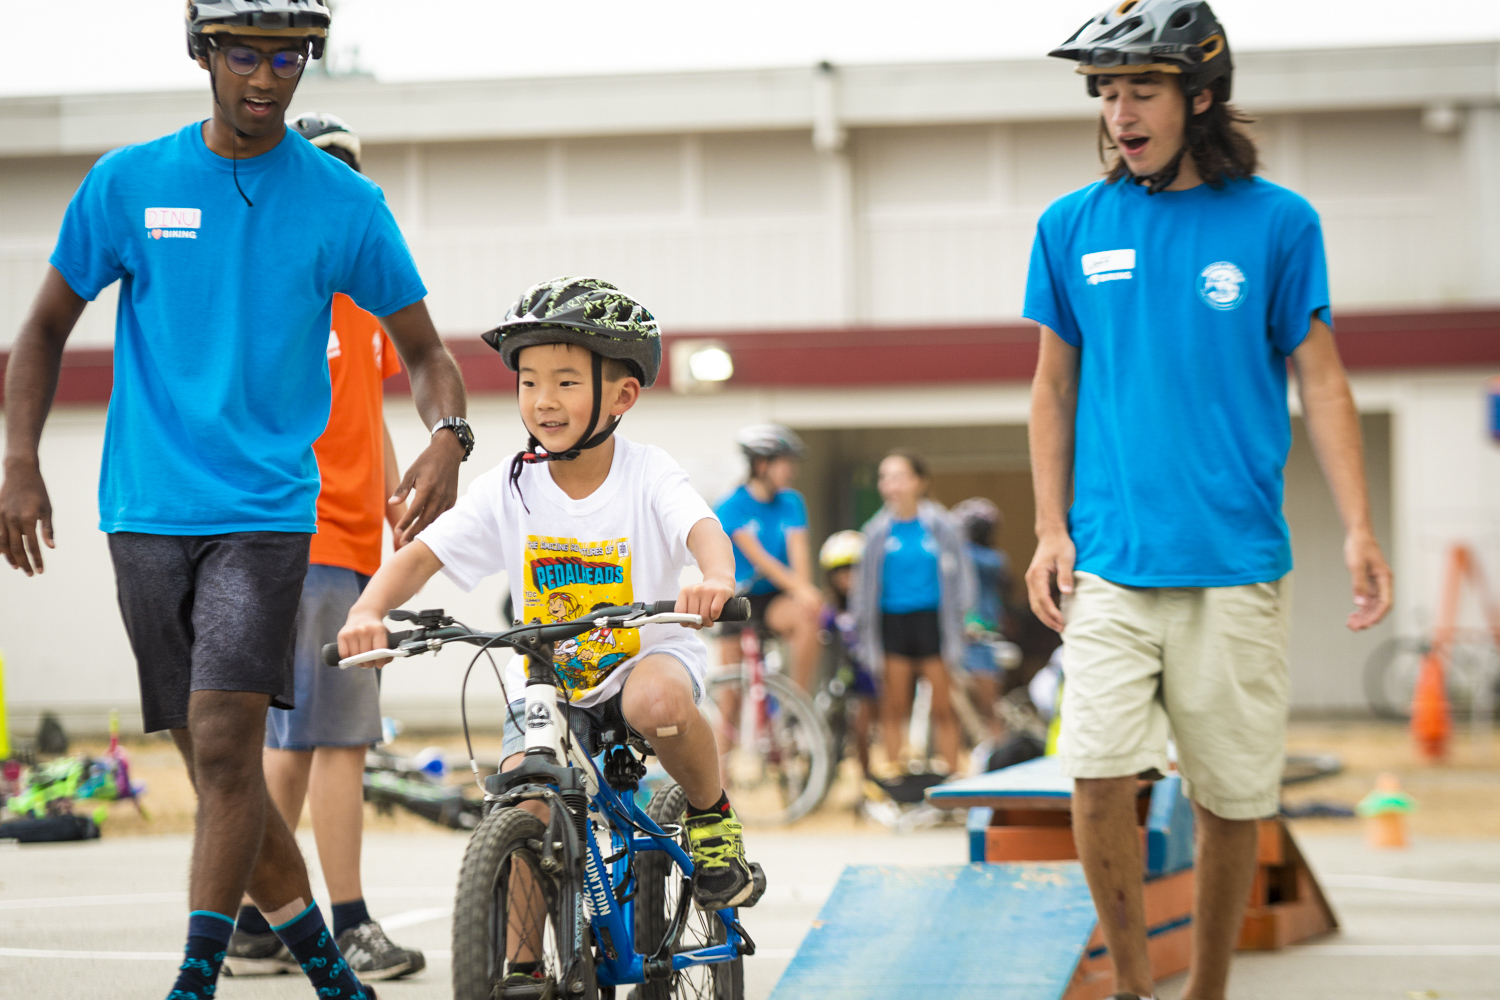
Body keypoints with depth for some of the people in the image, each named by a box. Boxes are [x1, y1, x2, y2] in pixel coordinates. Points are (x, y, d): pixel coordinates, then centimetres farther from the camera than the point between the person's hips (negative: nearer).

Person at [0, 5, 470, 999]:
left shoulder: (345, 202, 2)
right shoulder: (128, 182, 4)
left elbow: (425, 352, 8)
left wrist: (447, 437, -13)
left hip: (267, 514, -2)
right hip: (147, 511, 2)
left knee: (226, 745, -17)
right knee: (216, 764, 6)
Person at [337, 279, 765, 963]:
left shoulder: (648, 475, -12)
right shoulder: (509, 489, -7)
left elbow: (702, 528, -30)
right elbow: (421, 554, -11)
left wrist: (716, 579, -54)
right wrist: (369, 611, -32)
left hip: (645, 657, -2)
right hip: (547, 678, 2)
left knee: (658, 701, -38)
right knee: (523, 801, -20)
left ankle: (713, 817, -9)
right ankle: (522, 965, -4)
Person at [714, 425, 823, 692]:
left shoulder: (791, 502, 1)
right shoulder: (730, 507, -12)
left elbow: (798, 549, -13)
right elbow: (757, 556, -23)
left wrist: (805, 588, -32)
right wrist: (796, 588, -35)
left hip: (775, 599, 2)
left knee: (808, 615, -29)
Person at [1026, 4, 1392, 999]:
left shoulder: (1277, 222, 1)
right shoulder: (1073, 226, 6)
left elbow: (1321, 381, 4)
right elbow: (1054, 386, 12)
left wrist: (1359, 529, -5)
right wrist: (1052, 528, 5)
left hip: (1237, 562, -1)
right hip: (1110, 564, 1)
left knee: (1233, 796, 5)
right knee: (1100, 775, -10)